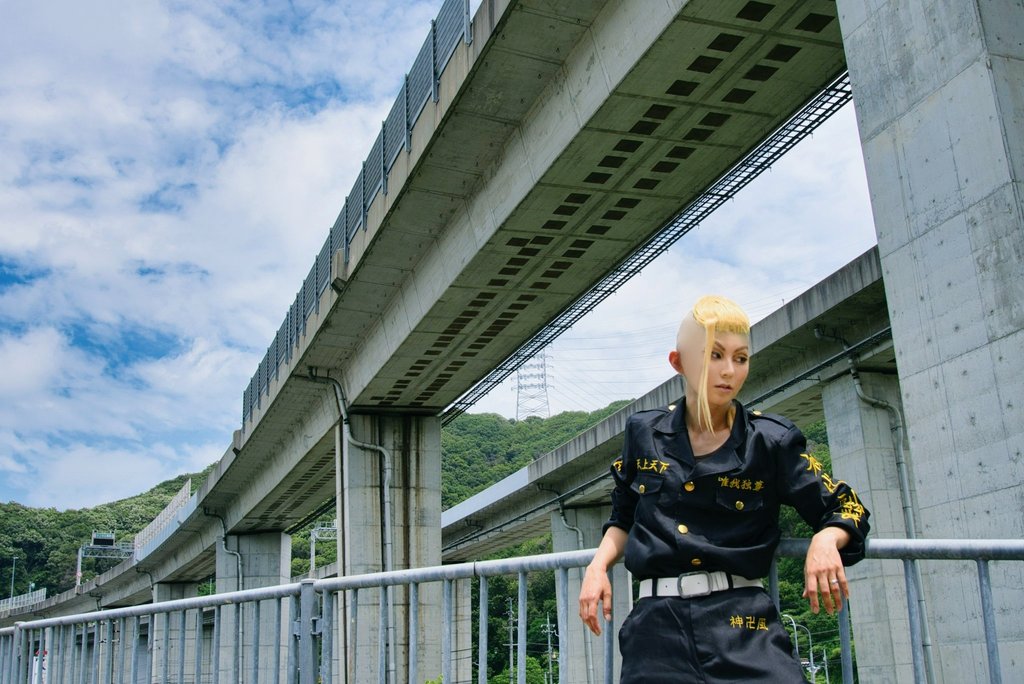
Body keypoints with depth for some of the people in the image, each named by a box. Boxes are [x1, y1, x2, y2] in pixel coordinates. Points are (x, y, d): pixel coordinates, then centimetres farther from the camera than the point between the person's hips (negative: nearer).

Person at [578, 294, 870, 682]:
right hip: (656, 624, 2)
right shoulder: (644, 433, 9)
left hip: (742, 624, -1)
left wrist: (825, 541, -14)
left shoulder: (771, 440, 2)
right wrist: (598, 565, 5)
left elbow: (846, 508, 8)